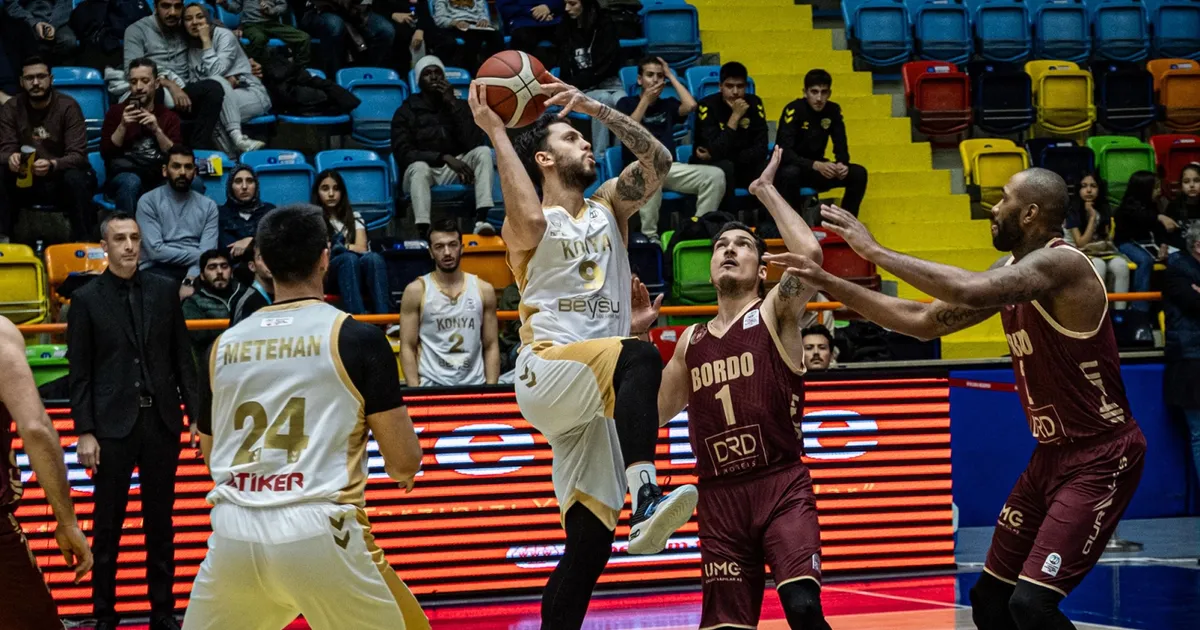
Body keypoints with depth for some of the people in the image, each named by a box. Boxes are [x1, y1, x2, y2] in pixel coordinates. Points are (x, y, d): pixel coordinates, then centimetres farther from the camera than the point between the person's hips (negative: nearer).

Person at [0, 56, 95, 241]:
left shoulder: (68, 107, -11)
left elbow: (77, 155, -19)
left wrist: (52, 165, -41)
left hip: (61, 178, -2)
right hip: (25, 181, 2)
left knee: (75, 179, -36)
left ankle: (84, 243, -25)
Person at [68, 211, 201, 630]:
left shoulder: (164, 290, 5)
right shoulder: (86, 299, -1)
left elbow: (183, 358, 8)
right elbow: (80, 373, -2)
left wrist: (196, 413, 3)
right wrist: (84, 433, -7)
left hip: (162, 422, 2)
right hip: (113, 425, -2)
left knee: (160, 522, 9)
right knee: (108, 526, 3)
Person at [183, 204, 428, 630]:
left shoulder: (225, 344, 12)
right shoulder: (357, 338, -1)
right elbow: (405, 460, 1)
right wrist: (402, 469, 25)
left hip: (234, 534, 4)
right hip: (316, 532, -3)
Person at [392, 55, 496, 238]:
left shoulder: (459, 106, 9)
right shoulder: (406, 112, 2)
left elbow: (473, 143, -6)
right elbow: (403, 154, -11)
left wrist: (453, 104, -12)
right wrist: (444, 158, -24)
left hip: (453, 172, 3)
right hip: (422, 169, -3)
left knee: (483, 152, -22)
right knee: (419, 168, -36)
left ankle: (481, 220, -37)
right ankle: (424, 234, -56)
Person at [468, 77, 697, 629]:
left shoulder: (608, 207, 22)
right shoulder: (528, 224, 5)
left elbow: (658, 161, 6)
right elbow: (531, 219, -21)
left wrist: (596, 107, -1)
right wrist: (496, 132, -15)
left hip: (594, 401, 6)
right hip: (545, 373, -6)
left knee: (589, 543, -2)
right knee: (639, 358, -36)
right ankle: (646, 498, -51)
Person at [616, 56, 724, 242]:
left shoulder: (668, 104, 20)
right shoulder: (626, 103, 11)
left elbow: (690, 105, -1)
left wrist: (672, 76, 7)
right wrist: (646, 99, -3)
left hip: (670, 167, 4)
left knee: (716, 175, -20)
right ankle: (650, 236, -34)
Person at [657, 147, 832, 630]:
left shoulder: (775, 314, 0)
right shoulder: (691, 341, 15)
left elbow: (810, 253, -19)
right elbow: (655, 413, 21)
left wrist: (766, 191, -7)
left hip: (782, 486, -5)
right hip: (718, 497, 5)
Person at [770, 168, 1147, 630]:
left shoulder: (1060, 263, -21)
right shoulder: (1011, 272, 8)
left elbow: (969, 292, -37)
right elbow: (924, 321, 12)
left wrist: (875, 251, -28)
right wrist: (830, 284, 6)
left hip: (1100, 456, -10)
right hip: (1051, 453, 10)